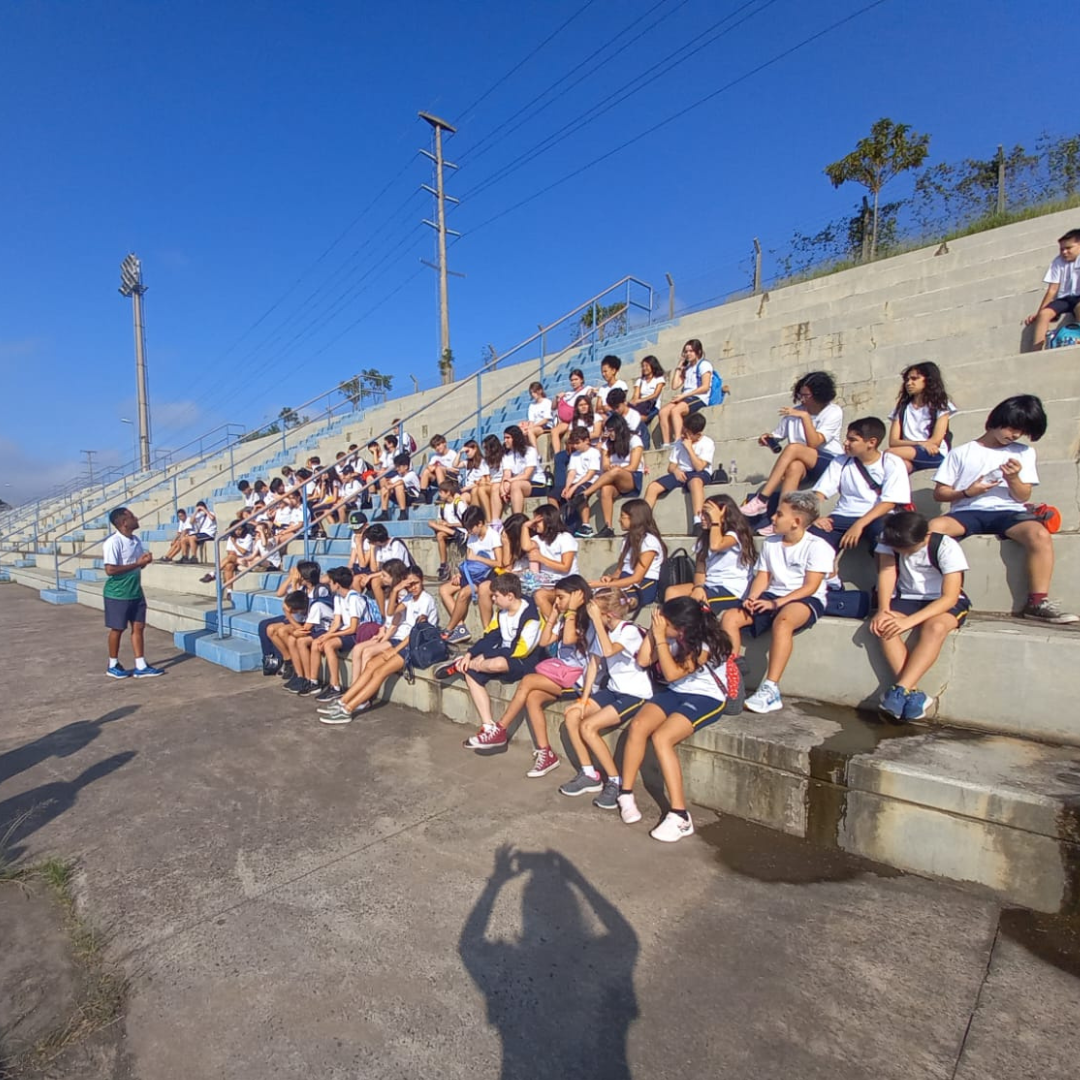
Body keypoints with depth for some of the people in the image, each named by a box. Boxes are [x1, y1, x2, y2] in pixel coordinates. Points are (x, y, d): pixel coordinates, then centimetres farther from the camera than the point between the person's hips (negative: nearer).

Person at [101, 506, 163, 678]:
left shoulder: (136, 540, 6)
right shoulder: (113, 542, -19)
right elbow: (110, 570, -24)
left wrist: (145, 560, -7)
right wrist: (137, 563, -23)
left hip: (136, 592, 8)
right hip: (117, 594, -7)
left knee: (139, 627, 8)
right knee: (117, 629, 7)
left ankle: (141, 667, 14)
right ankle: (113, 666, 25)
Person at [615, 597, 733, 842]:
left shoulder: (706, 645, -21)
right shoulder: (671, 637, -4)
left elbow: (672, 673, -25)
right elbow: (643, 660, -1)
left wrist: (659, 637, -26)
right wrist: (652, 631, -9)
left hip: (707, 698, -6)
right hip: (675, 693, 6)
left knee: (661, 737, -29)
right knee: (638, 725, -22)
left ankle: (680, 816, -22)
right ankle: (626, 793, -9)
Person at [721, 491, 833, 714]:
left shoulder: (817, 546, -7)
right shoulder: (770, 543, 11)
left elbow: (810, 586, -15)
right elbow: (762, 577, 11)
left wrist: (776, 603, -24)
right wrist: (752, 597, -11)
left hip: (806, 600, -6)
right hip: (773, 596, 6)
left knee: (782, 621, -40)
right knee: (729, 617, -16)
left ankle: (771, 690, -38)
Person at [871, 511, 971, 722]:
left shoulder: (946, 547, -20)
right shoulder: (888, 539, -8)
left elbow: (950, 597, -24)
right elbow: (886, 572, -14)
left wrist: (909, 621, -35)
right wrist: (883, 609, -32)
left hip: (943, 602, -3)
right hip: (907, 598, 3)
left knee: (935, 627, -37)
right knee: (883, 625, -28)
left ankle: (900, 690, -37)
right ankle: (913, 694, -30)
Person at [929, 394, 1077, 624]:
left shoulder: (1024, 453, 19)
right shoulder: (960, 453, 12)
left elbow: (1023, 497, 13)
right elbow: (939, 492, 7)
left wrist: (1013, 478, -7)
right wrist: (967, 492, -11)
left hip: (1007, 512, 2)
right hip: (968, 512, -2)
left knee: (1040, 534, -32)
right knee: (933, 528, -34)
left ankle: (1038, 601, -20)